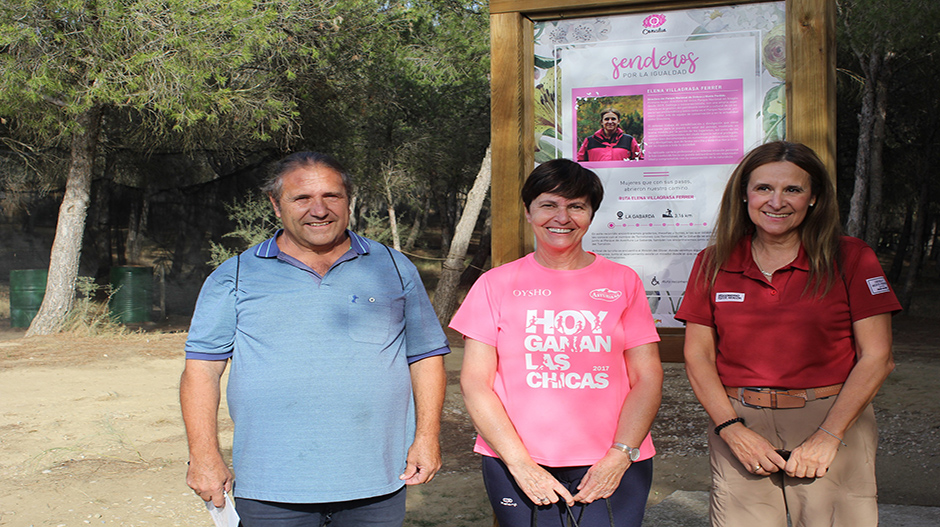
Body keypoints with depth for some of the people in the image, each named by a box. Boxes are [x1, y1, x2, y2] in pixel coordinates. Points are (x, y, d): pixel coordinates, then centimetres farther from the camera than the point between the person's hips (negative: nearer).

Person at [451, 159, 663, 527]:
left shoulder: (623, 282, 7)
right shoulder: (497, 284, 4)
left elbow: (647, 379, 4)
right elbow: (475, 382, -1)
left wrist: (620, 456, -9)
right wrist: (521, 464, -9)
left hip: (613, 466, 1)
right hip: (517, 467, 0)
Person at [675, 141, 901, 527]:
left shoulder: (850, 258, 1)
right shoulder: (713, 264, 5)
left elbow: (875, 357, -2)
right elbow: (698, 356, 5)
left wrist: (827, 437, -10)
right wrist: (732, 430, -7)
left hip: (833, 422, -1)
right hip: (740, 426, 1)